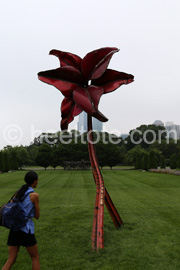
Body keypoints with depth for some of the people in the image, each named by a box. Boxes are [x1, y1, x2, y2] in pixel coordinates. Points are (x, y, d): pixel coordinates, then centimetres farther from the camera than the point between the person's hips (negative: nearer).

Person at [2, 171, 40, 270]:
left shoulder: (17, 192, 9)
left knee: (11, 260, 12)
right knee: (35, 257, 15)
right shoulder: (35, 195, -11)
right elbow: (37, 216, -3)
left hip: (14, 228, 6)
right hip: (26, 230, -6)